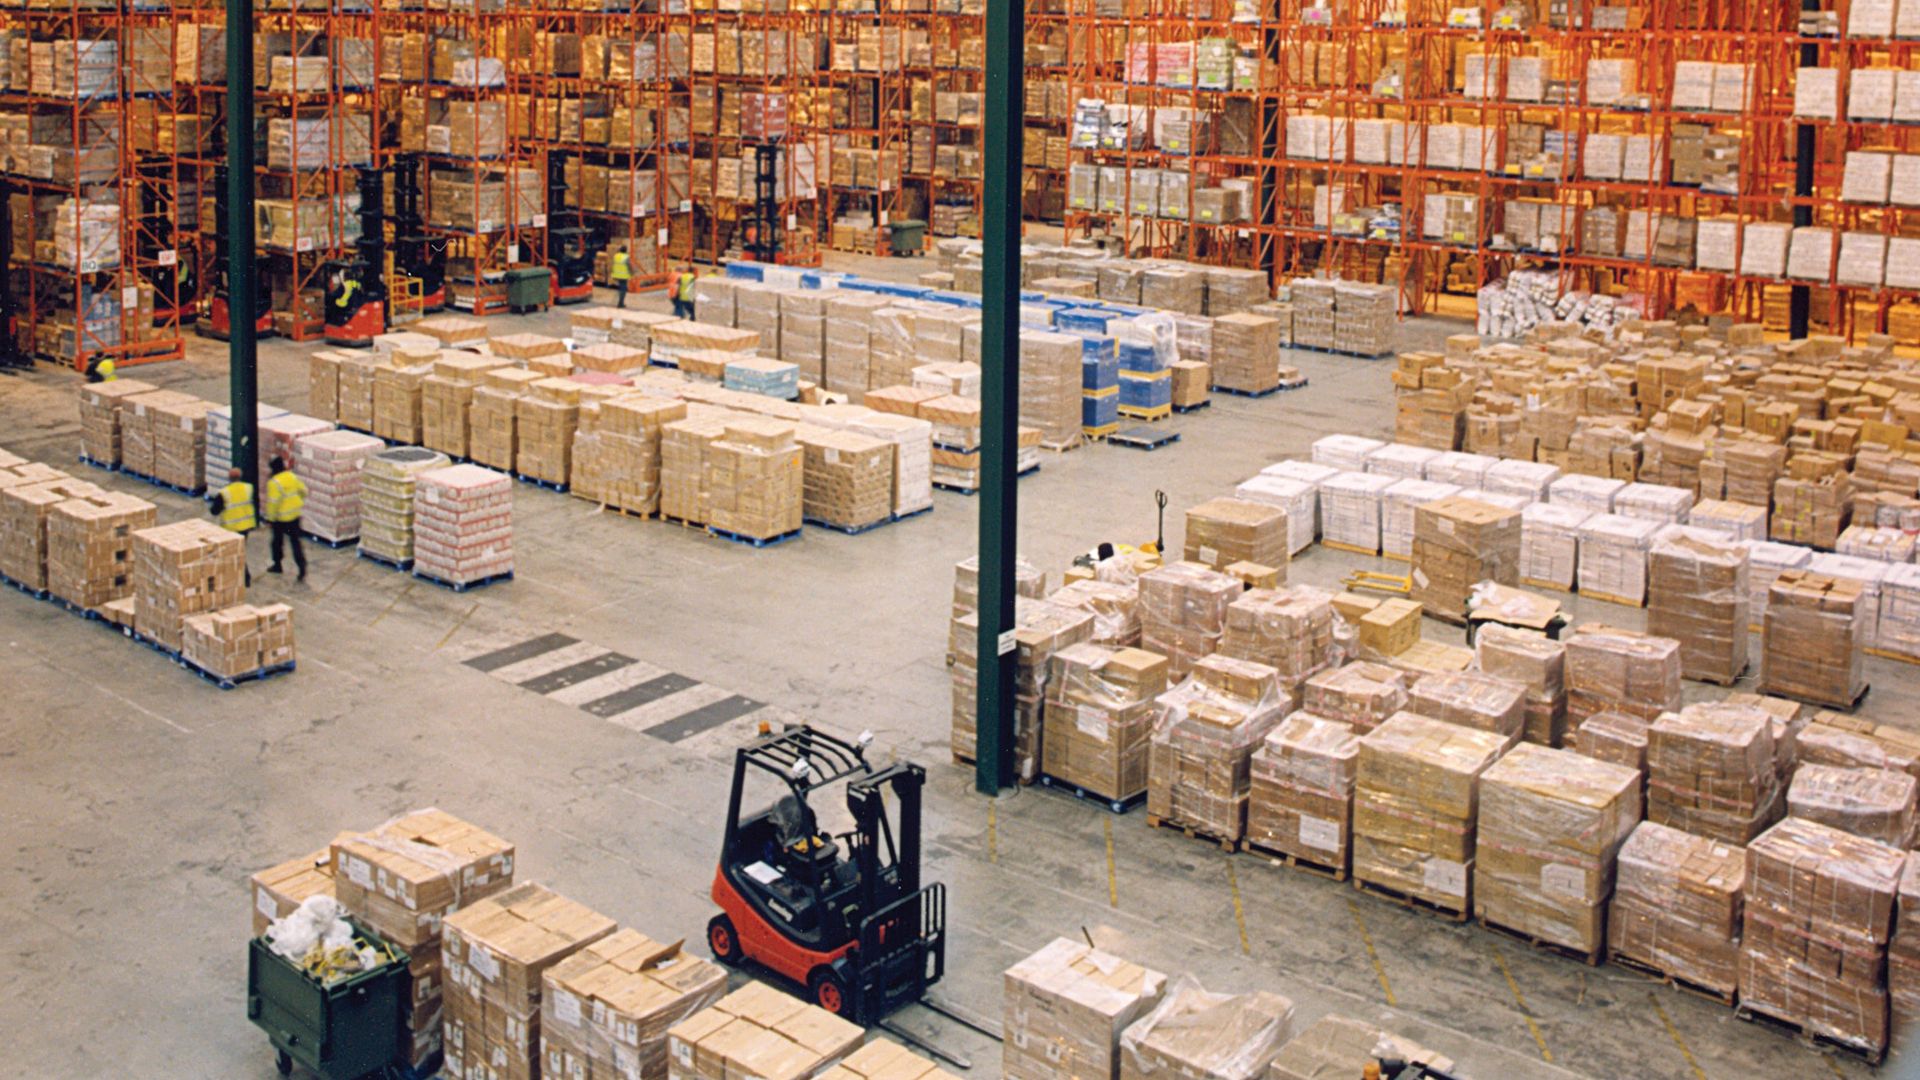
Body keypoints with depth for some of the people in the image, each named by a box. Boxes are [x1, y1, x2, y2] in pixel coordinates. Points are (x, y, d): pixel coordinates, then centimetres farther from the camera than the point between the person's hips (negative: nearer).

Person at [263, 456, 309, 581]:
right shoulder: (292, 477, 0)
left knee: (277, 541, 16)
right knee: (295, 541, 7)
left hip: (281, 519, -5)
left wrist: (270, 519, -14)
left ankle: (277, 565, 32)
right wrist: (300, 502, 29)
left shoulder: (274, 483, -20)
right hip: (295, 515, 5)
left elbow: (273, 503, -22)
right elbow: (303, 490, 12)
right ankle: (302, 568, -5)